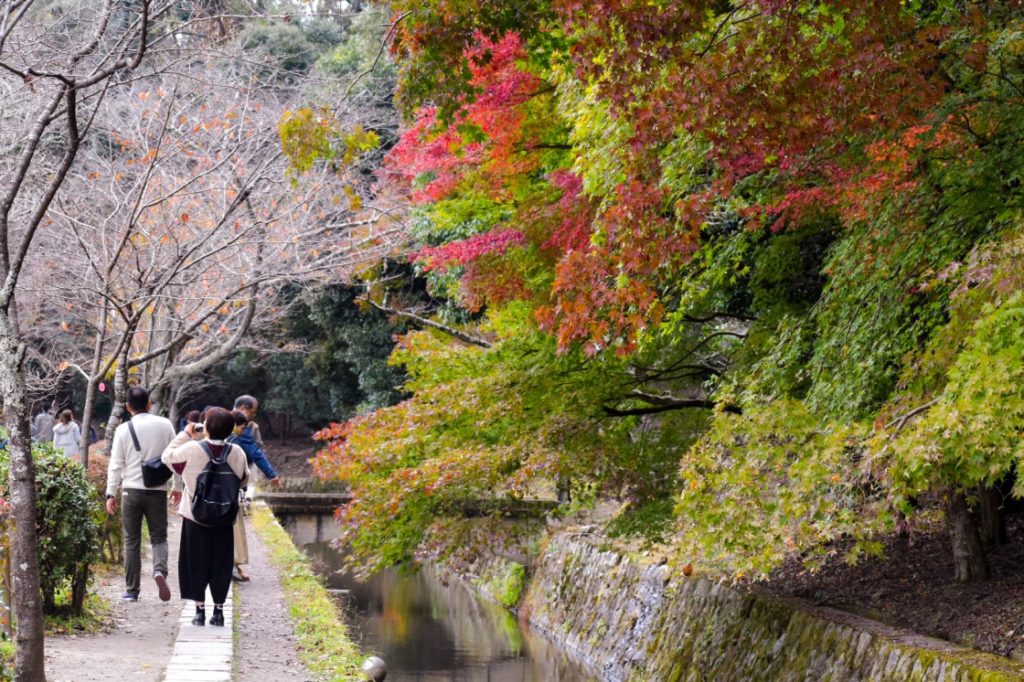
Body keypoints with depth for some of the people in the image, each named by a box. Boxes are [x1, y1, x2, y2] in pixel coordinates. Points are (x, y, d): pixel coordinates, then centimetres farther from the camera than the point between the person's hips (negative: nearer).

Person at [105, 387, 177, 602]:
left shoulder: (124, 429, -3)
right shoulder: (164, 425, 0)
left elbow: (116, 464, -2)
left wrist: (111, 493, 3)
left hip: (131, 490, 0)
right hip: (157, 490, 0)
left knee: (132, 541, 8)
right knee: (159, 537, 8)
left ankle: (132, 590, 10)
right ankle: (160, 570, -21)